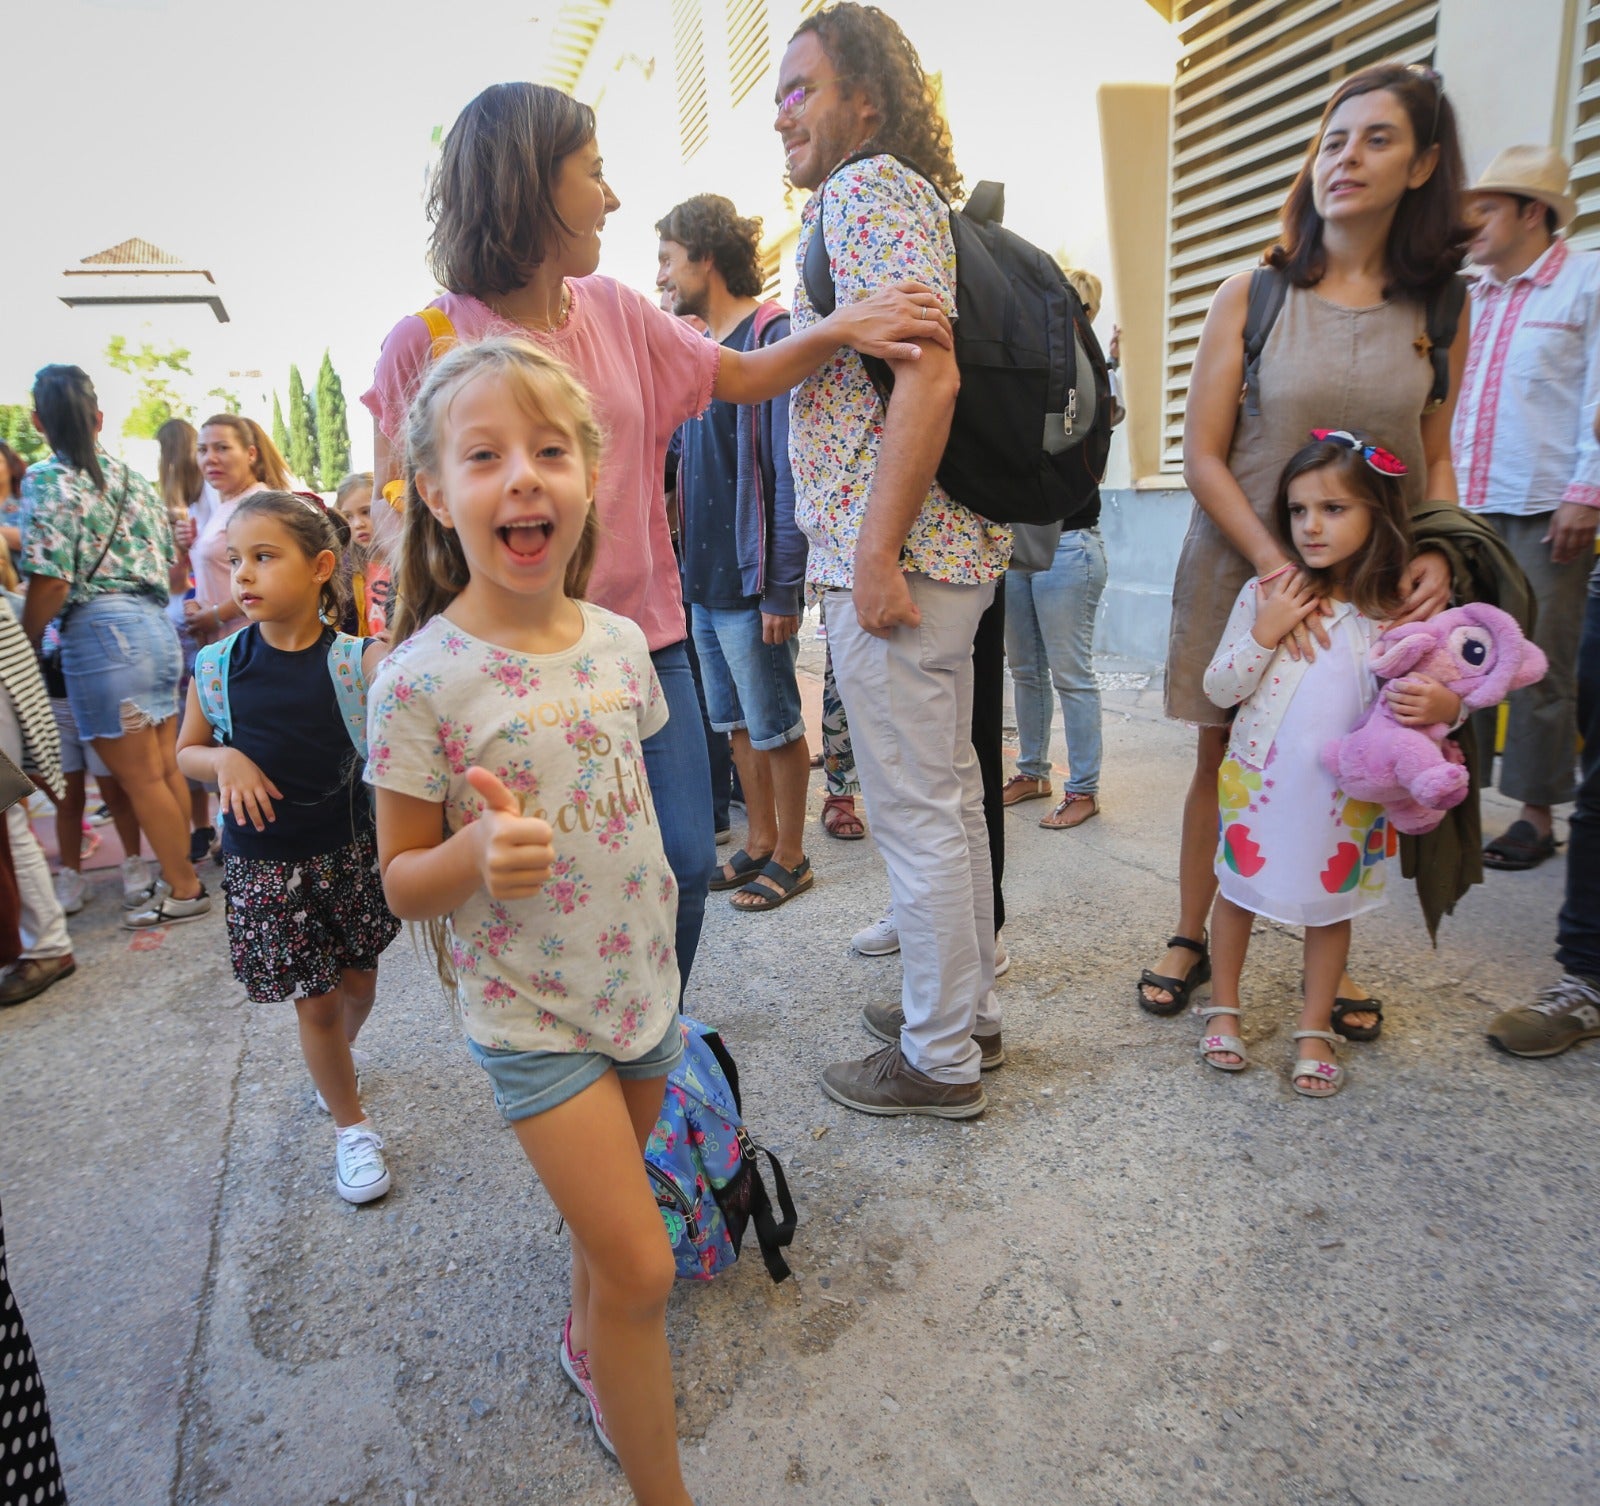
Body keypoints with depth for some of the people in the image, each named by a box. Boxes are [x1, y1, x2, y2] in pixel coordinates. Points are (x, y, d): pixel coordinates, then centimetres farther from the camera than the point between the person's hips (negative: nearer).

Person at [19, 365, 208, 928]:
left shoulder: (47, 480, -9)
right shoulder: (133, 478, 10)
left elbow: (51, 583, -15)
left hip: (100, 632, -7)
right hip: (157, 626, 7)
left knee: (140, 779, 4)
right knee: (165, 769, 15)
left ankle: (184, 888, 14)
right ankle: (178, 872, 25)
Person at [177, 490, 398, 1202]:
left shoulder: (359, 658, -12)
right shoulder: (219, 664, -6)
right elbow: (187, 751, 7)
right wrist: (225, 759, -14)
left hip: (350, 849, 0)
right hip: (264, 865, 0)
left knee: (359, 982, 17)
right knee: (316, 1004, 7)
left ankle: (333, 1063, 51)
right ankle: (351, 1125, 30)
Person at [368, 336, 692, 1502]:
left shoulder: (620, 642, -5)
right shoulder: (422, 680, -20)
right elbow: (402, 881, -11)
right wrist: (478, 854, -31)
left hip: (640, 981, 5)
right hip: (529, 1011, -5)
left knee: (607, 1216, 24)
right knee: (642, 1265, -2)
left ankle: (592, 1345, 54)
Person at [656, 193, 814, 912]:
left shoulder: (774, 335, -11)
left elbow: (789, 471, -17)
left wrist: (782, 587, -20)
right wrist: (688, 563, 13)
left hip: (752, 580, -8)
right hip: (705, 577, 8)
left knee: (774, 724, 3)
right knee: (738, 723, 15)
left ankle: (790, 855, 18)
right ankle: (759, 842, 28)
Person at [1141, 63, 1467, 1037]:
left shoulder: (1438, 314, 5)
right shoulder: (1252, 296, -3)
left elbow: (1436, 454, 12)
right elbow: (1203, 456, -7)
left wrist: (1437, 553, -9)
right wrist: (1280, 570, -18)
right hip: (1243, 569, -2)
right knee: (1224, 756, 5)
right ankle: (1191, 939, 21)